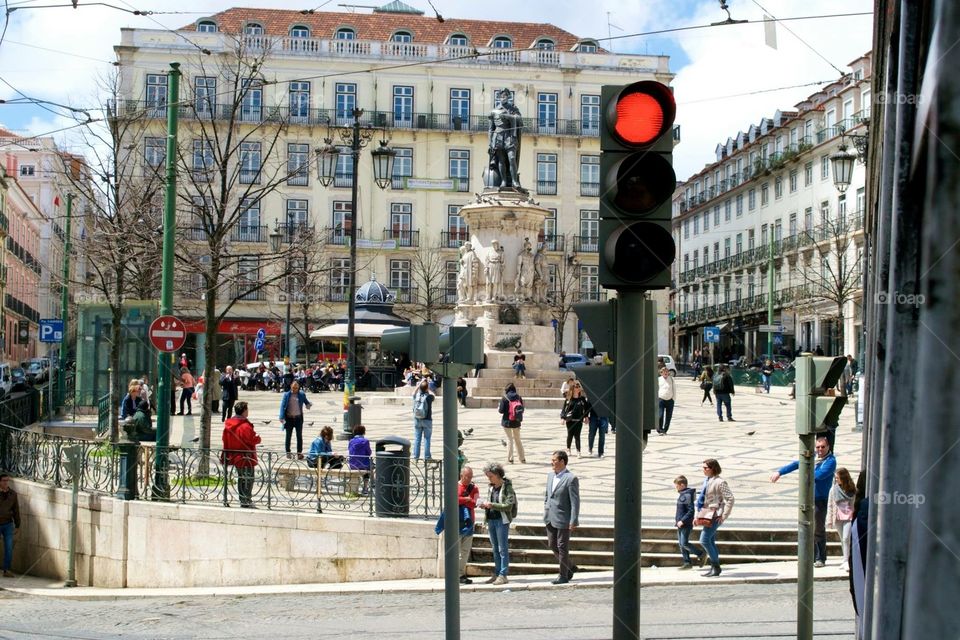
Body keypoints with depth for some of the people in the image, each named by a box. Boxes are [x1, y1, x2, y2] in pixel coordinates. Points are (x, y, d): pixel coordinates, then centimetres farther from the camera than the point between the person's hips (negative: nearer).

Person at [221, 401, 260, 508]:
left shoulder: (228, 424, 5)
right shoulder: (245, 426, -22)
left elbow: (225, 441, 11)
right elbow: (253, 440, -23)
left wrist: (226, 454, 18)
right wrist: (258, 438, -1)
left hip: (234, 457, 8)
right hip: (246, 458, -8)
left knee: (241, 478, 18)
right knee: (248, 479, -1)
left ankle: (243, 500, 24)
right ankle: (246, 502, -1)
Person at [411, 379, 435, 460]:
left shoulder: (416, 396, -6)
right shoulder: (429, 396, -14)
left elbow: (414, 393, 20)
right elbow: (434, 397, 11)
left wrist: (420, 384, 25)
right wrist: (428, 389, 17)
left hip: (417, 420, 3)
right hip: (427, 420, -3)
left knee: (417, 439, 9)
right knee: (427, 439, 3)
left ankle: (416, 456, 10)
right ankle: (426, 456, 3)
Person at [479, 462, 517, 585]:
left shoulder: (507, 487, -9)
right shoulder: (491, 488, 13)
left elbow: (509, 505, -15)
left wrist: (491, 505, -18)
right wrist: (485, 506, 2)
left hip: (502, 520, -7)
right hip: (491, 520, 7)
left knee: (503, 548, -4)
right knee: (495, 549, 11)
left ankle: (503, 575, -2)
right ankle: (496, 574, 16)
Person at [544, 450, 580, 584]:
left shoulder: (571, 479, -16)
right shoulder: (550, 475, 7)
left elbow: (575, 502, -17)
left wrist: (573, 521, -18)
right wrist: (546, 508, 13)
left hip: (563, 519, -8)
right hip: (550, 518, 8)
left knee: (562, 547, 2)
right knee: (552, 545, 14)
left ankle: (564, 576, 14)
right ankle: (570, 567, 31)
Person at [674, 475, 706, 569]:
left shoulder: (687, 495, -17)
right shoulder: (681, 494, 14)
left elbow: (691, 510, -22)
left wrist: (682, 521, -23)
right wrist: (677, 518, 17)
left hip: (686, 524, -10)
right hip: (680, 524, 10)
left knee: (684, 543, -11)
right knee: (681, 544, 8)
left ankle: (701, 554, 2)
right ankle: (687, 562, 12)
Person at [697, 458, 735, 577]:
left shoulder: (720, 482, -14)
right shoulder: (706, 480, 13)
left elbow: (730, 499, -17)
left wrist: (724, 516, -19)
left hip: (715, 515, -9)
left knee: (704, 540, -14)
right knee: (710, 542, 11)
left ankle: (716, 567, -6)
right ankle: (714, 569, 17)